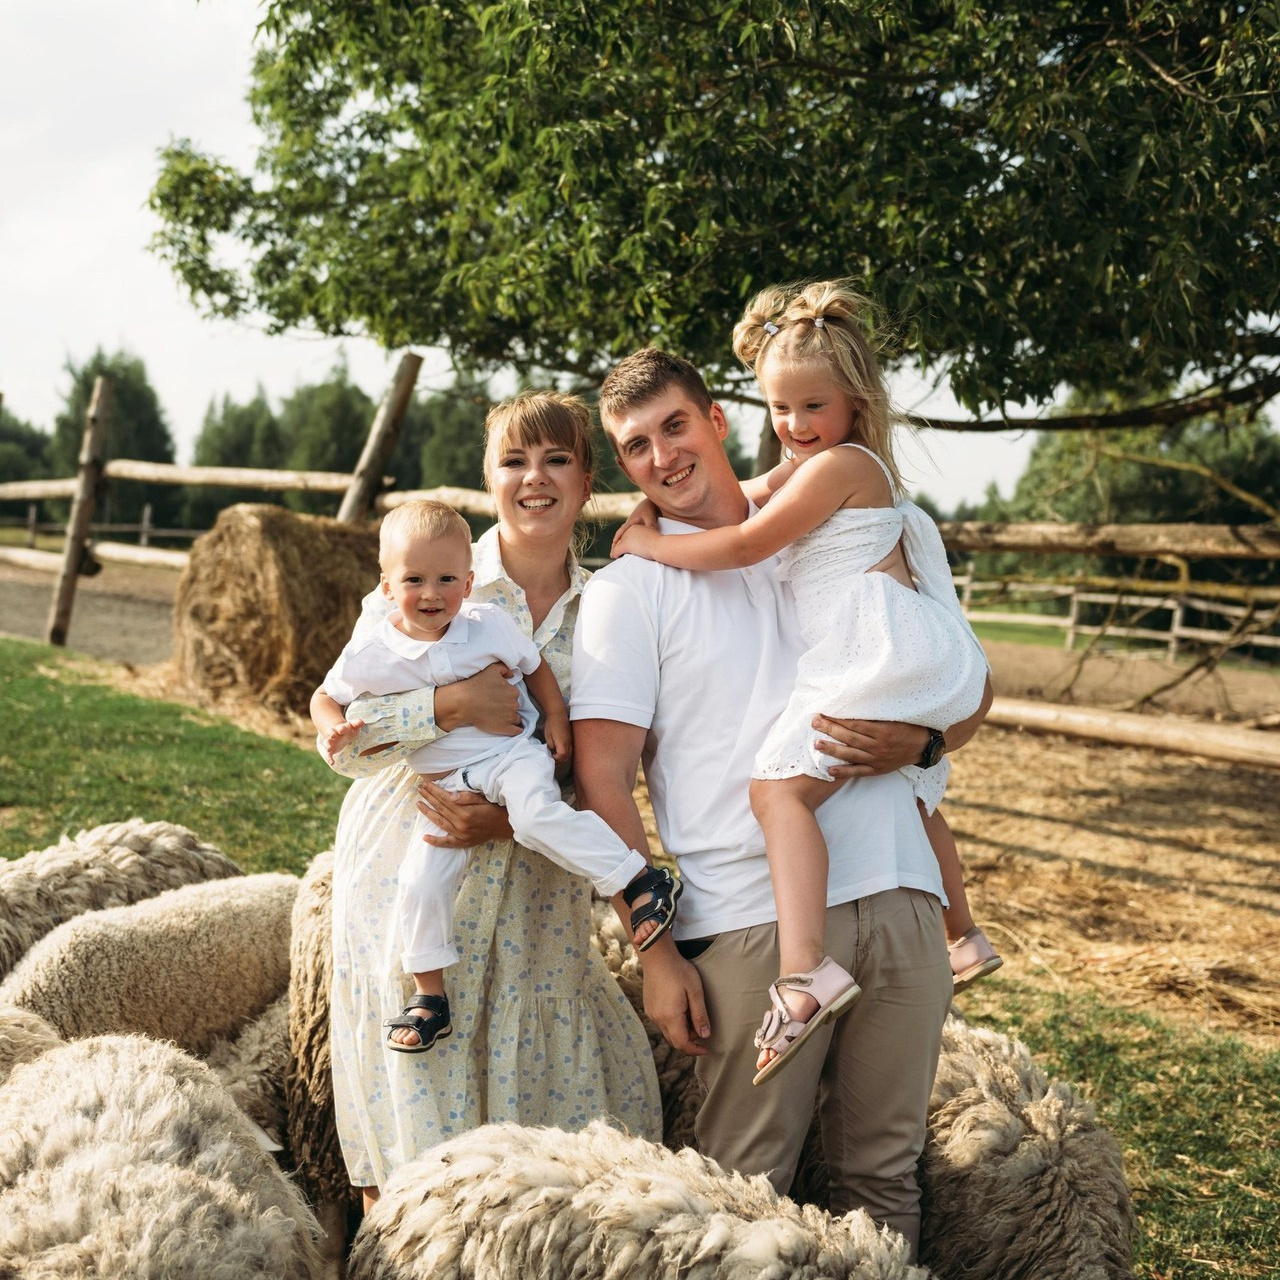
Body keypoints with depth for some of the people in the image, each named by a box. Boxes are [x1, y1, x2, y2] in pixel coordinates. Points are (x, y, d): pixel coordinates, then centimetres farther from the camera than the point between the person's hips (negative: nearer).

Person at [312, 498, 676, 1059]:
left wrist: (556, 719, -2)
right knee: (419, 882, -6)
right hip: (446, 785, 3)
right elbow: (325, 696, 8)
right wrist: (333, 729, -13)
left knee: (536, 815, -35)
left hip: (512, 754, -3)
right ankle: (429, 997, 10)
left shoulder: (489, 625, -9)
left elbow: (535, 666, 8)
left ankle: (641, 879, -25)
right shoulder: (370, 651, -7)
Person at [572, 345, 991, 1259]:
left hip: (900, 900, 4)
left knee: (885, 1173, 11)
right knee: (745, 1191, 1)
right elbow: (603, 780, -2)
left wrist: (919, 739, -5)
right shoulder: (629, 587, 4)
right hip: (755, 921, -3)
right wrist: (655, 949, -9)